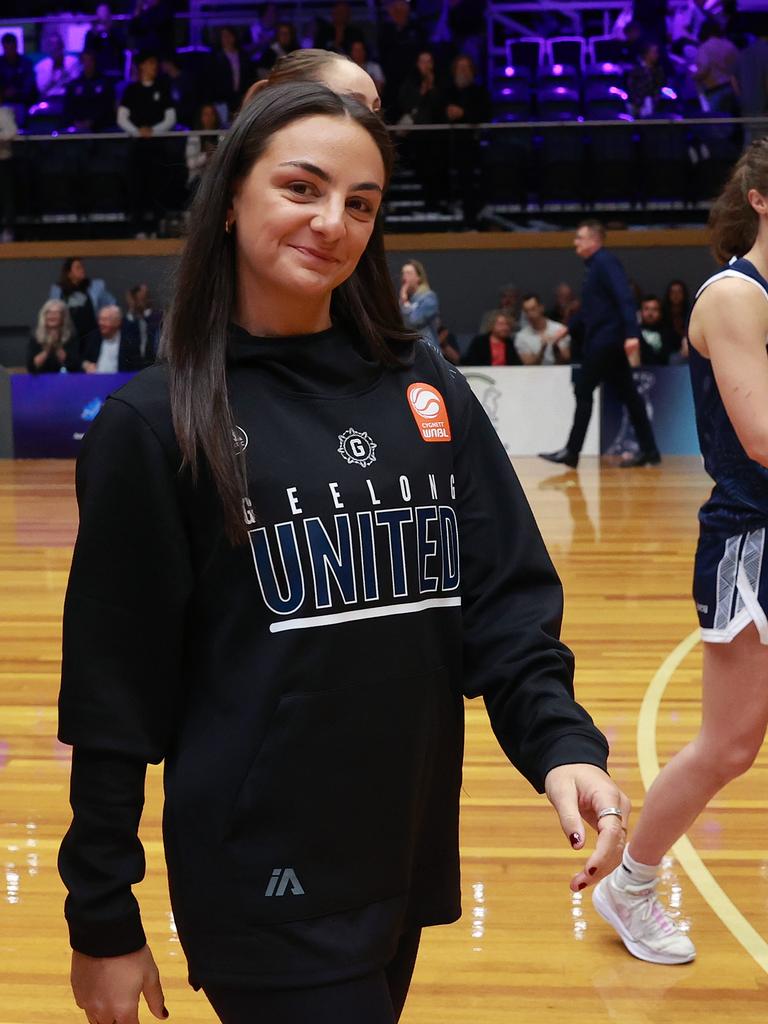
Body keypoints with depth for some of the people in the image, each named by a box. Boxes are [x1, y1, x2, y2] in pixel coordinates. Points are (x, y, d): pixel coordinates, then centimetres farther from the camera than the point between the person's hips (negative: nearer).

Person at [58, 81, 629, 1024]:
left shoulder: (425, 387, 4)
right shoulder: (153, 421, -8)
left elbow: (505, 597, 2)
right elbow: (113, 690, -7)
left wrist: (560, 741, -15)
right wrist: (101, 917, -5)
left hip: (409, 857, 5)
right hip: (260, 882, -5)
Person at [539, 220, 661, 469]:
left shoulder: (605, 262, -12)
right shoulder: (596, 265, 18)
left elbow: (624, 298, -22)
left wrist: (631, 333, -31)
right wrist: (570, 327, 28)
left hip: (606, 340, -10)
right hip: (602, 340, 10)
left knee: (583, 391, -5)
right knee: (628, 394, 8)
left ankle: (571, 452, -1)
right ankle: (648, 450, 10)